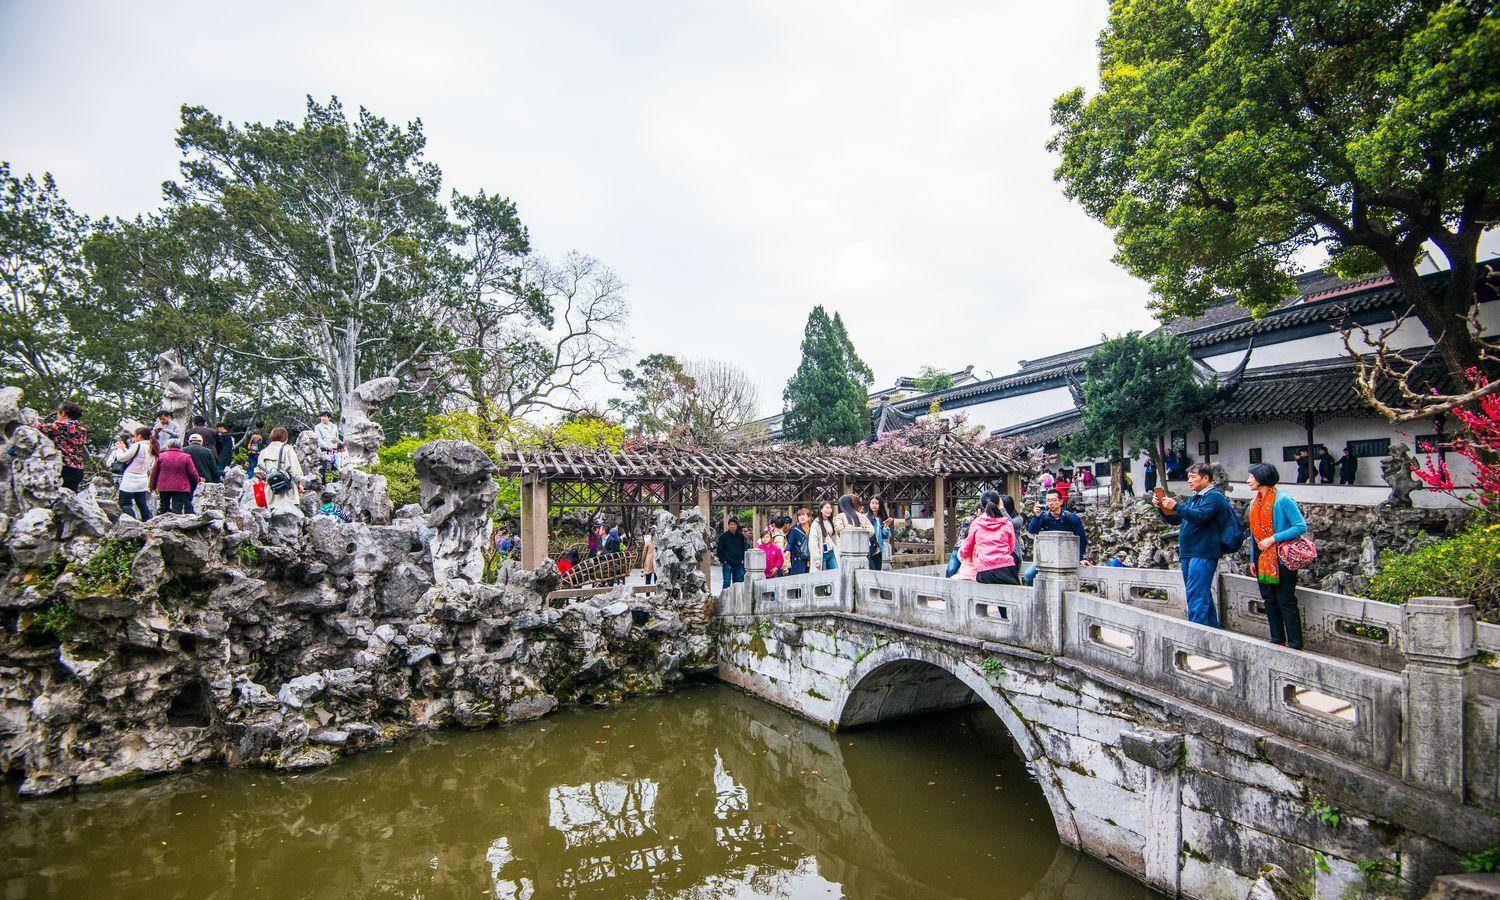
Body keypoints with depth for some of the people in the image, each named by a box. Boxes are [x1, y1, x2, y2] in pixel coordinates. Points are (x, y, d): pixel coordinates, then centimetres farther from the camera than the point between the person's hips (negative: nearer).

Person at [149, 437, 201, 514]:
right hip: (181, 488, -2)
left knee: (164, 507, 16)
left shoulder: (160, 456, 3)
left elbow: (154, 473, 9)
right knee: (177, 509, -3)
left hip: (163, 488, 2)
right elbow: (192, 473, -3)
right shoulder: (186, 457, -4)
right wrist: (199, 479, 17)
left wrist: (153, 486, 20)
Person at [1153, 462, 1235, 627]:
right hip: (1189, 554, 10)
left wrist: (1176, 506, -24)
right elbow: (1174, 520, 24)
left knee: (1196, 596, -13)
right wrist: (1161, 507, 8)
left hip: (1203, 554, -10)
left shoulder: (1214, 496, -6)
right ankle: (1213, 630, 25)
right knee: (1203, 596, 16)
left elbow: (1200, 516, -23)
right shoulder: (1195, 498, 22)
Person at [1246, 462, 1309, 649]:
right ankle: (1277, 641, 23)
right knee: (1269, 601, 13)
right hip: (1263, 561, 8)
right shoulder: (1254, 503, 11)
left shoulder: (1283, 501, -12)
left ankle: (1295, 646, 6)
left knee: (1286, 602, -2)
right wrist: (1252, 559, 17)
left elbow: (1301, 527, -17)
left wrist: (1273, 539, -21)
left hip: (1282, 560, -8)